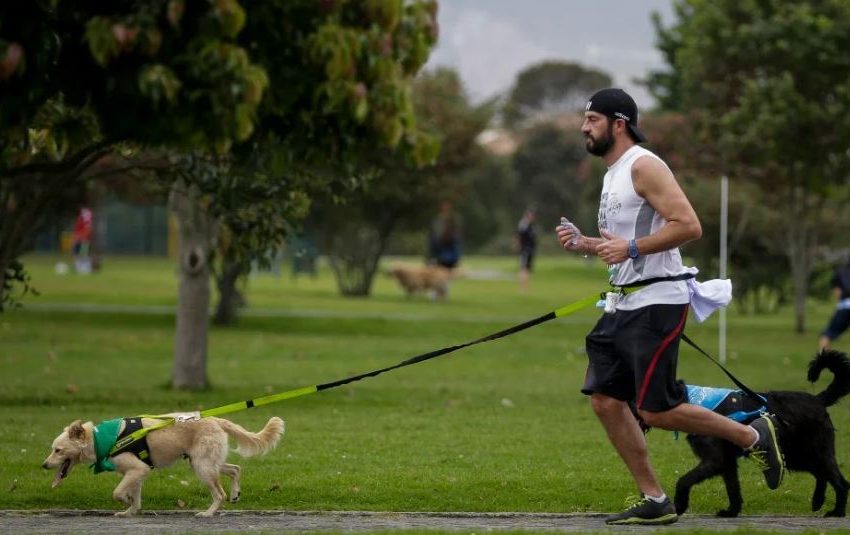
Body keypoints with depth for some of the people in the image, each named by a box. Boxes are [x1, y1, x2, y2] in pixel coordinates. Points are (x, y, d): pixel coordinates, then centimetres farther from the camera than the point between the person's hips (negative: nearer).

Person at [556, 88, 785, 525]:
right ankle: (654, 502, 8)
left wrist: (630, 248, -24)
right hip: (624, 304, 10)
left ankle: (753, 435, 8)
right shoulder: (613, 173, 18)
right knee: (605, 399, 3)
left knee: (655, 411, -10)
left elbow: (688, 225, -22)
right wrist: (586, 244, 11)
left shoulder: (644, 166, -13)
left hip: (656, 302, -10)